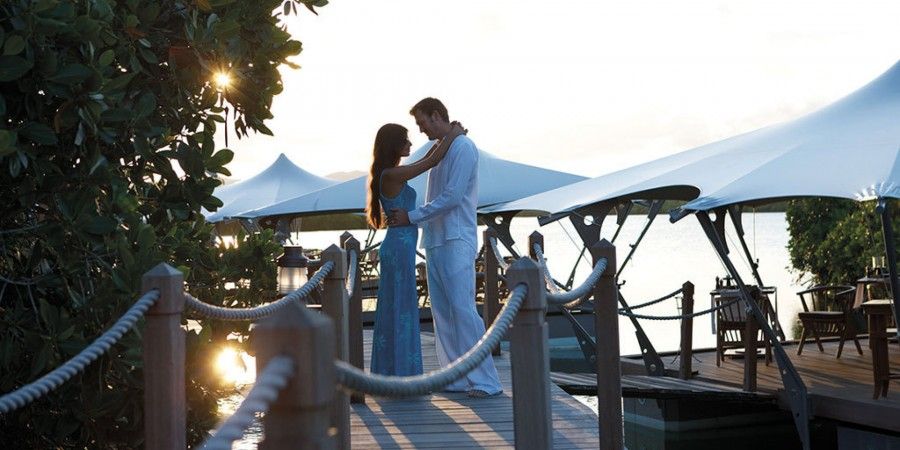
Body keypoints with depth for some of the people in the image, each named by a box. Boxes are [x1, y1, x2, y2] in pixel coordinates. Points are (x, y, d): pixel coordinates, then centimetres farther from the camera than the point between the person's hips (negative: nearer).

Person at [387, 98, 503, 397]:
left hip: (456, 242, -9)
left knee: (463, 309, -12)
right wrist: (415, 221, 13)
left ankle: (485, 381, -8)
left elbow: (452, 197, -16)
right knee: (442, 312, 7)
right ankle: (457, 378, 12)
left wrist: (412, 216, -13)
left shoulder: (463, 148, -8)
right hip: (435, 242, 9)